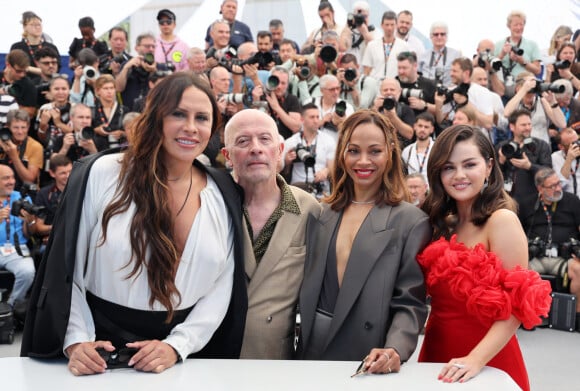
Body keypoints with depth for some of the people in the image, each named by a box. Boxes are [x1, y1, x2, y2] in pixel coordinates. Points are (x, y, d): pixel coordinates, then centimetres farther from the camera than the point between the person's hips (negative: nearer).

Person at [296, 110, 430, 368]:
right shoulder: (319, 215, 6)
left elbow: (410, 302, -10)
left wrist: (394, 351, -25)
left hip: (369, 363, -3)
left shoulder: (411, 222, -7)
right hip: (311, 355, 4)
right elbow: (306, 291, 10)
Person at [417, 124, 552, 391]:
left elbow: (516, 306, -18)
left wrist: (475, 360, -27)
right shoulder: (442, 223, 6)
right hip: (436, 354, 6)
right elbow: (438, 294, 7)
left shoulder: (502, 220, -14)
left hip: (487, 363, -6)